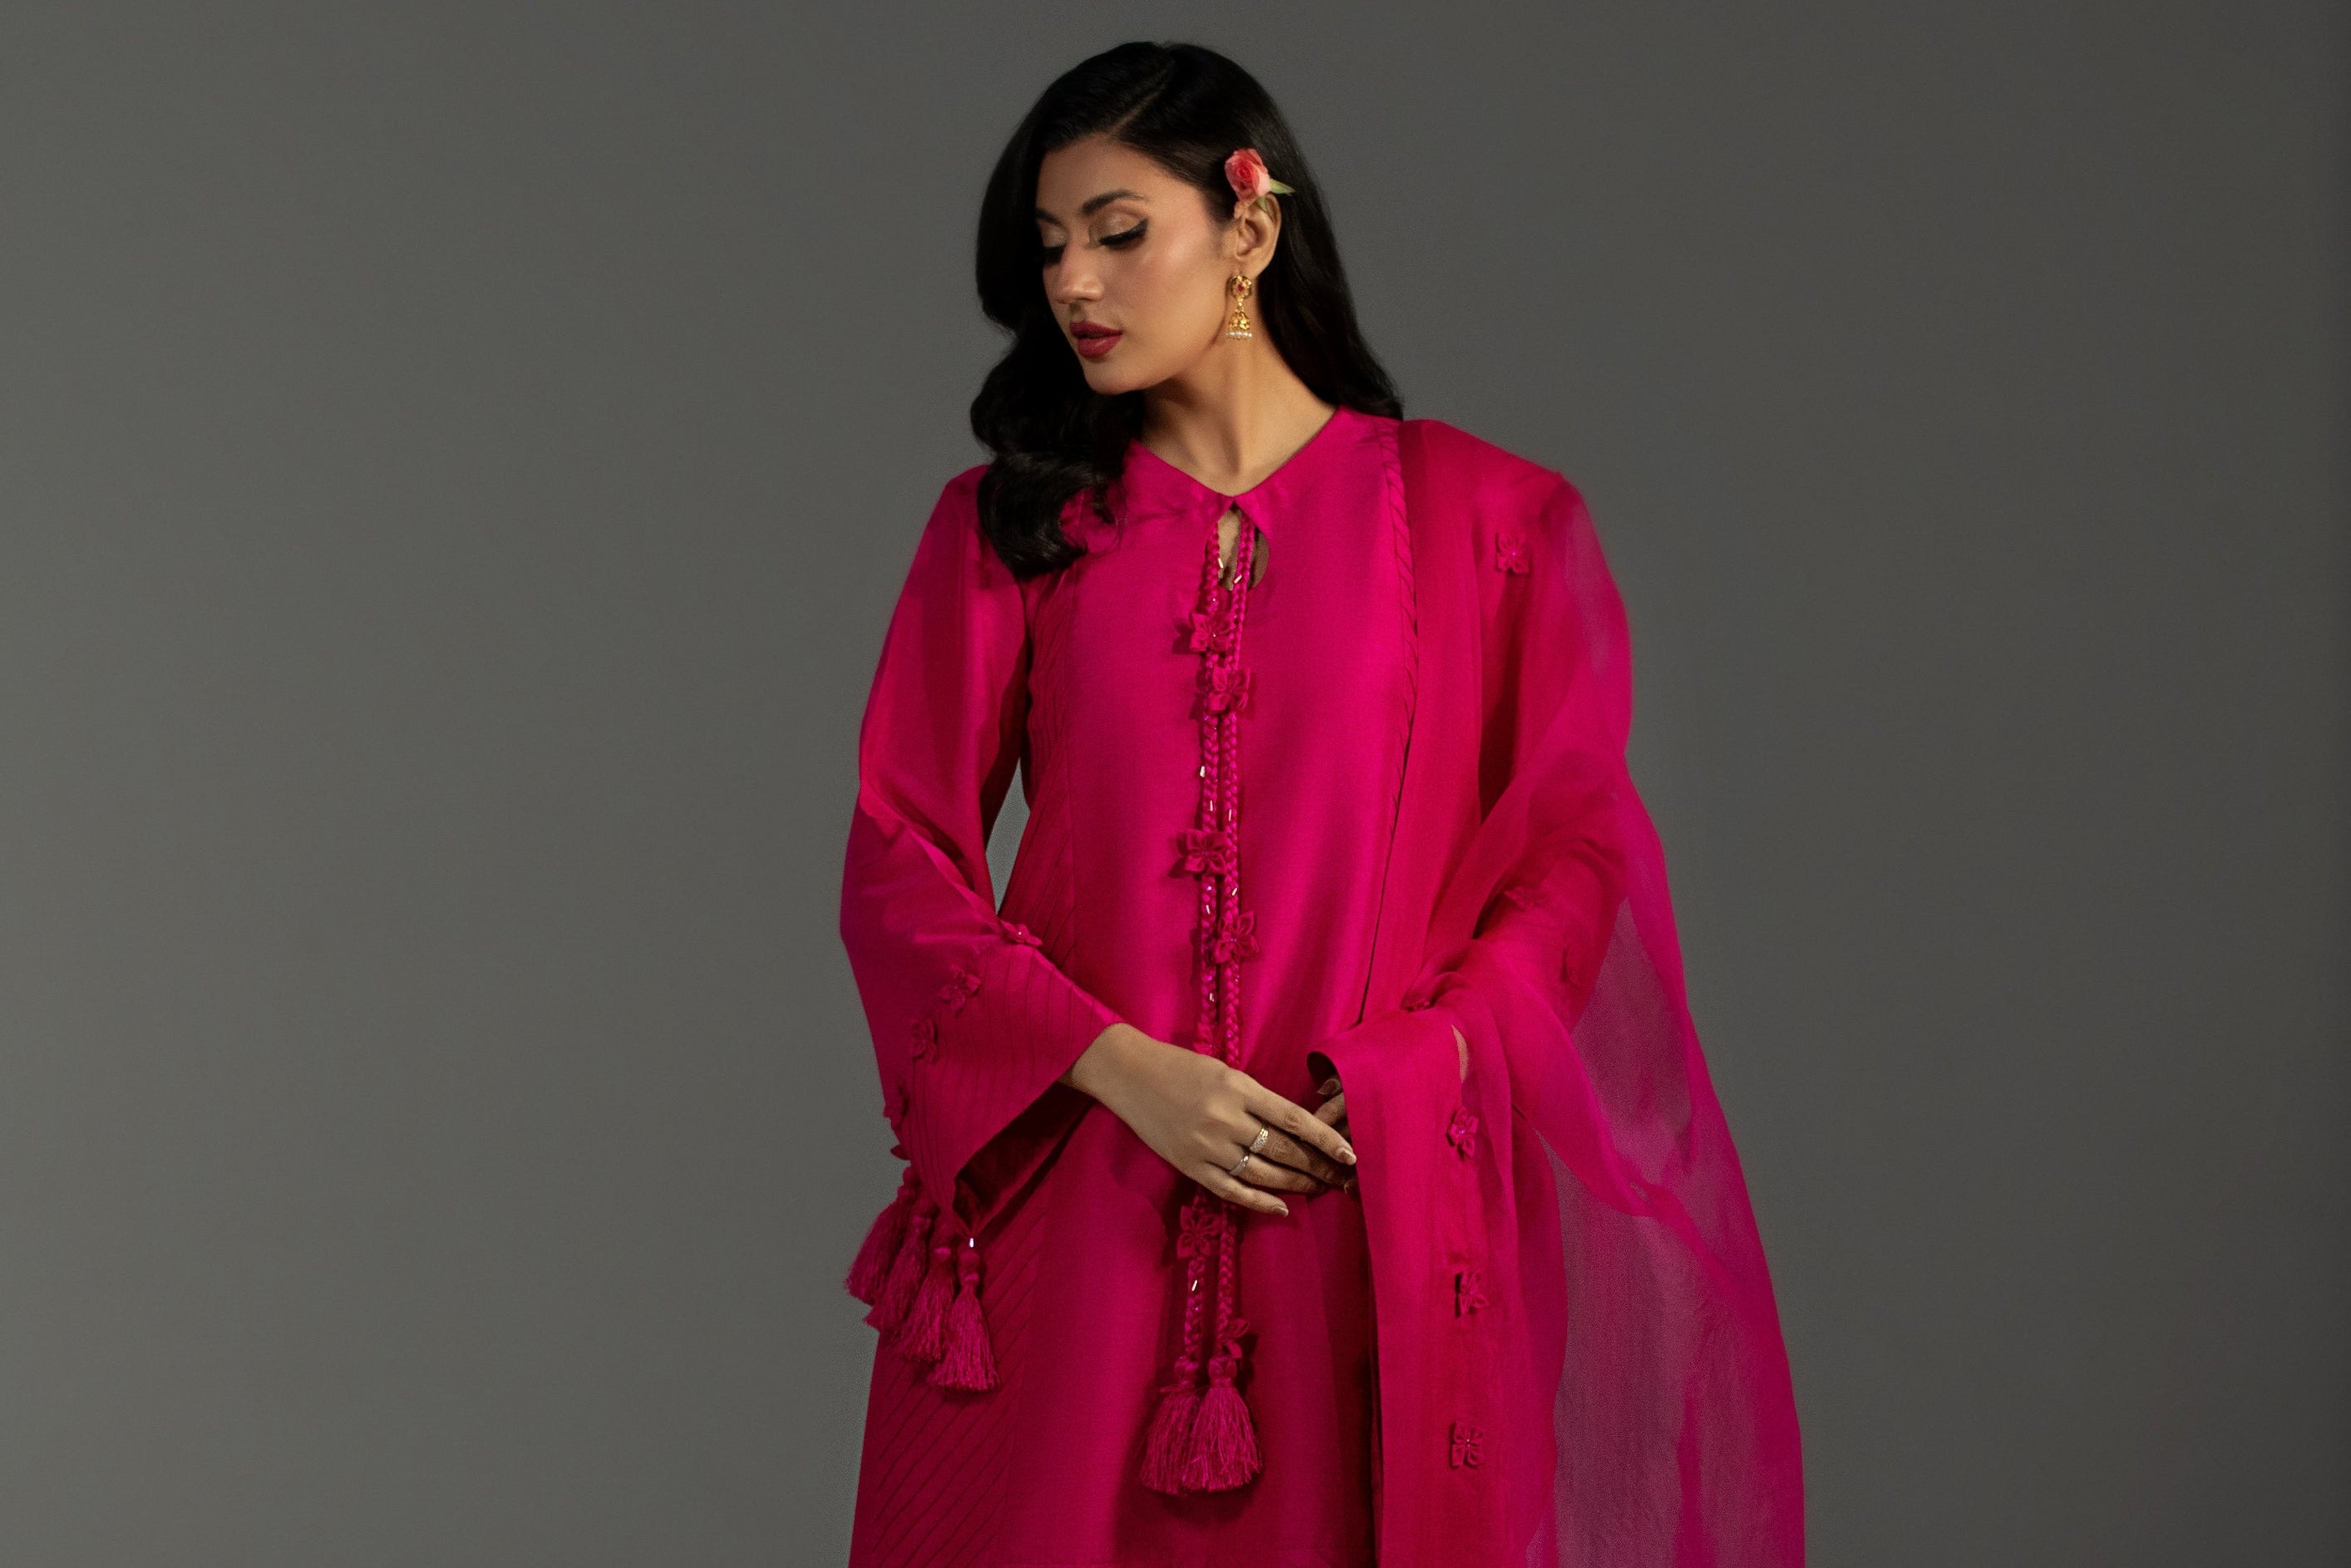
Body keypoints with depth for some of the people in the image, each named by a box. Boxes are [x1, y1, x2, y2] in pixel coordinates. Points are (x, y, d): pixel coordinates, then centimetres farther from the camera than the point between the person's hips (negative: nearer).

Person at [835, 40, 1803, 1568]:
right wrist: (1119, 1067, -11)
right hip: (1069, 1208, 1)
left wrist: (1416, 1078, -11)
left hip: (1367, 1208, -1)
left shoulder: (1483, 520, 4)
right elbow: (898, 865, 3)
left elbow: (1578, 854, 4)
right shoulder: (1005, 528, 8)